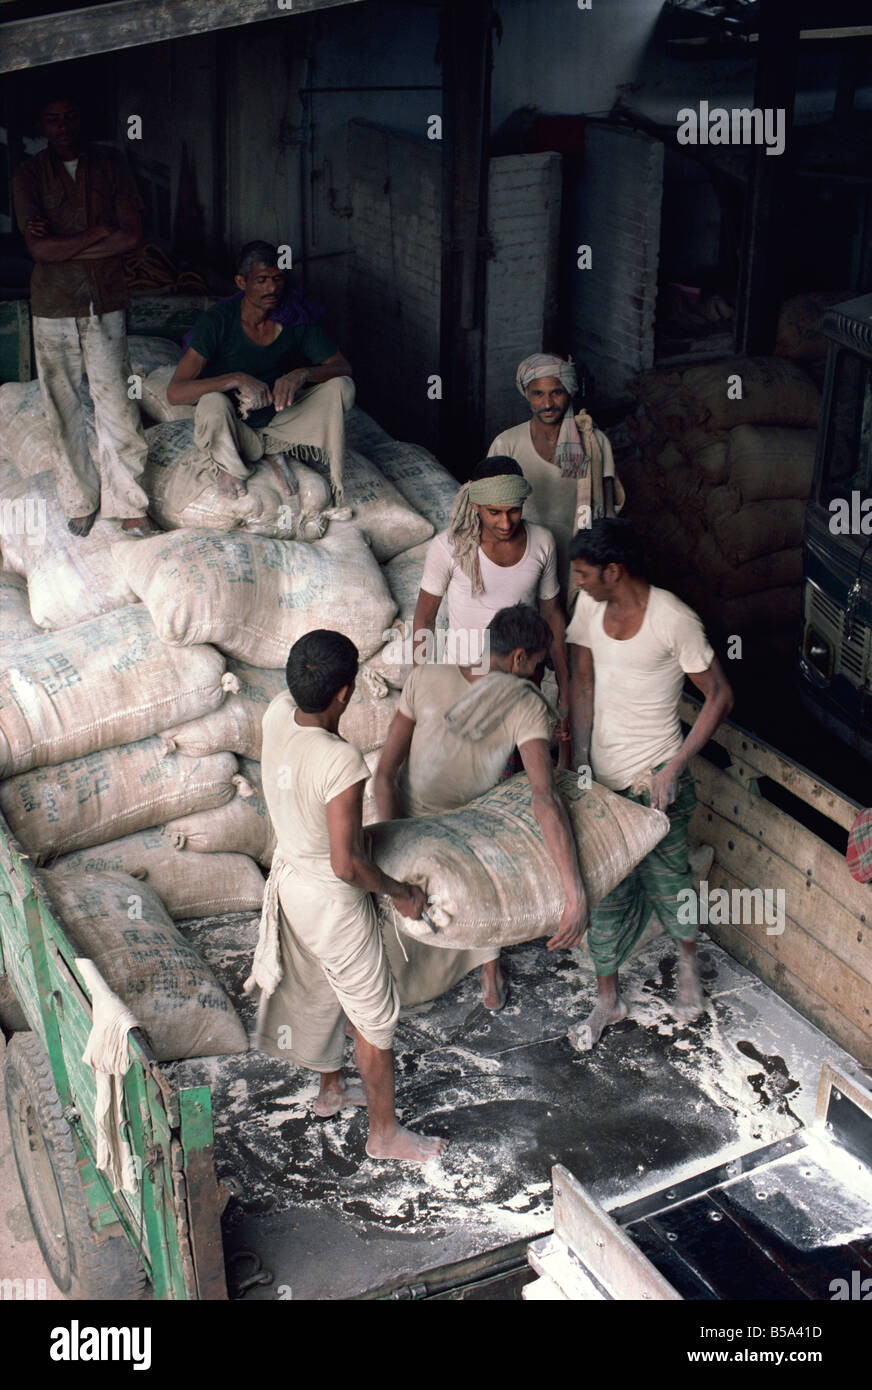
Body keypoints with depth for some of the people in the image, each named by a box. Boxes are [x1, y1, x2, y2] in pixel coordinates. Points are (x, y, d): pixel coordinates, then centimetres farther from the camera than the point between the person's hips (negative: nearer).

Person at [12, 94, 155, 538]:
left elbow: (131, 236, -5)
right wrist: (99, 231, -11)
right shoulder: (28, 175, 2)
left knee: (116, 405, -5)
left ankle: (130, 508, 1)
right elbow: (38, 247, -10)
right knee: (62, 407, 4)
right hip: (52, 306, 0)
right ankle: (80, 501, 18)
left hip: (105, 302, 0)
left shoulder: (109, 163, 5)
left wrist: (62, 246, -9)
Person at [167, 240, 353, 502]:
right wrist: (238, 379, -40)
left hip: (279, 419, 3)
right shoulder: (218, 320, -20)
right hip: (232, 428, -3)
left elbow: (344, 370, -9)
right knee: (213, 403, -38)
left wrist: (302, 374, -30)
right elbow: (175, 393, -27)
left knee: (341, 387, -18)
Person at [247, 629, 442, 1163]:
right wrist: (400, 892, -17)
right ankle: (385, 1132, 29)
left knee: (320, 993, 30)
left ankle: (331, 1088, 53)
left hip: (289, 878, 8)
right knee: (376, 1014, 12)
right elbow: (346, 864, -31)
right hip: (331, 900, -8)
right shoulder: (341, 762, -35)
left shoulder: (278, 715, -14)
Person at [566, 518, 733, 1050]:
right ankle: (609, 1000, 28)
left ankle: (689, 962, 43)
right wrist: (581, 755, 1)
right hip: (603, 777, 5)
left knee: (667, 882, 11)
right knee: (607, 891, 11)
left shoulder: (673, 619, -20)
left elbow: (720, 696, -14)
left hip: (653, 781, -5)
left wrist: (674, 767, -18)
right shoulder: (590, 604, -2)